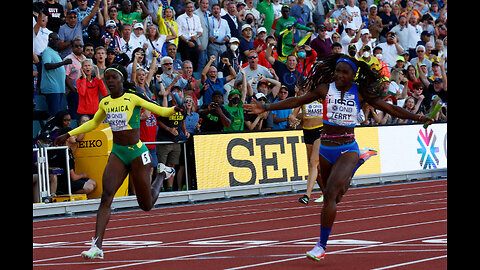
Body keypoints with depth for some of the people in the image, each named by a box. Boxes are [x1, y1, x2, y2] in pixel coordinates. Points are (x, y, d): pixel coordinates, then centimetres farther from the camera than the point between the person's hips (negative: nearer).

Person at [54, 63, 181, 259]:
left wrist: (174, 109, -30)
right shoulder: (105, 103, 6)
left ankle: (162, 174, 38)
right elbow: (93, 123, 25)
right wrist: (68, 135, 24)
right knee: (106, 196, -17)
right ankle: (97, 246, -22)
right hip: (117, 153, 4)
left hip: (137, 153, -4)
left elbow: (160, 111, -8)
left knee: (146, 205, 7)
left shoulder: (133, 99, -9)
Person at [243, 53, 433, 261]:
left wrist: (417, 118, -5)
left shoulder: (360, 93, -4)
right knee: (329, 195, 15)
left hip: (348, 149, -3)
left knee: (331, 194, -18)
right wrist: (266, 108, -1)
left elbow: (390, 108, 1)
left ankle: (322, 246, -16)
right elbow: (297, 101, 2)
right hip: (326, 148, 3)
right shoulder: (325, 89, -1)